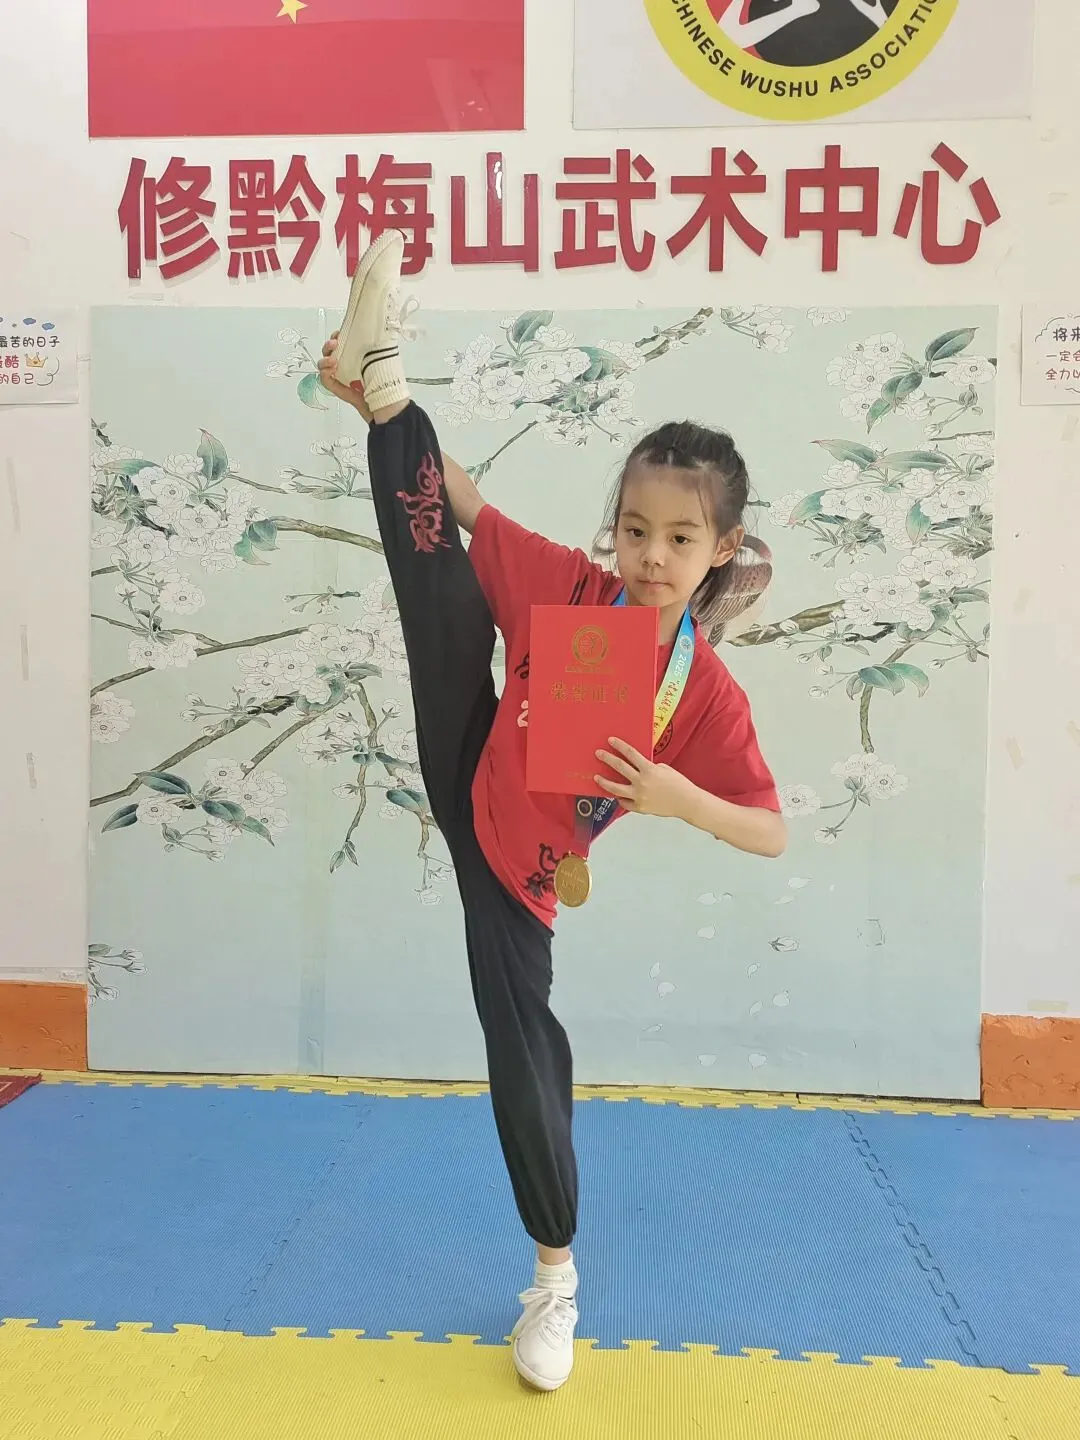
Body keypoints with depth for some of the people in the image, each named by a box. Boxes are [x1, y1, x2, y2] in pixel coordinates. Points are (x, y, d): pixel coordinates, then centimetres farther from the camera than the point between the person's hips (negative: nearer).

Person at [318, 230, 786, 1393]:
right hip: (468, 787, 2)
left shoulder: (710, 697, -21)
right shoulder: (568, 588, -17)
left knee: (524, 1056, 2)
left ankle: (555, 1274, 27)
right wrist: (373, 402, -18)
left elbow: (772, 834, -17)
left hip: (520, 870, -2)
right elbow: (466, 505, -8)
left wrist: (675, 798, -36)